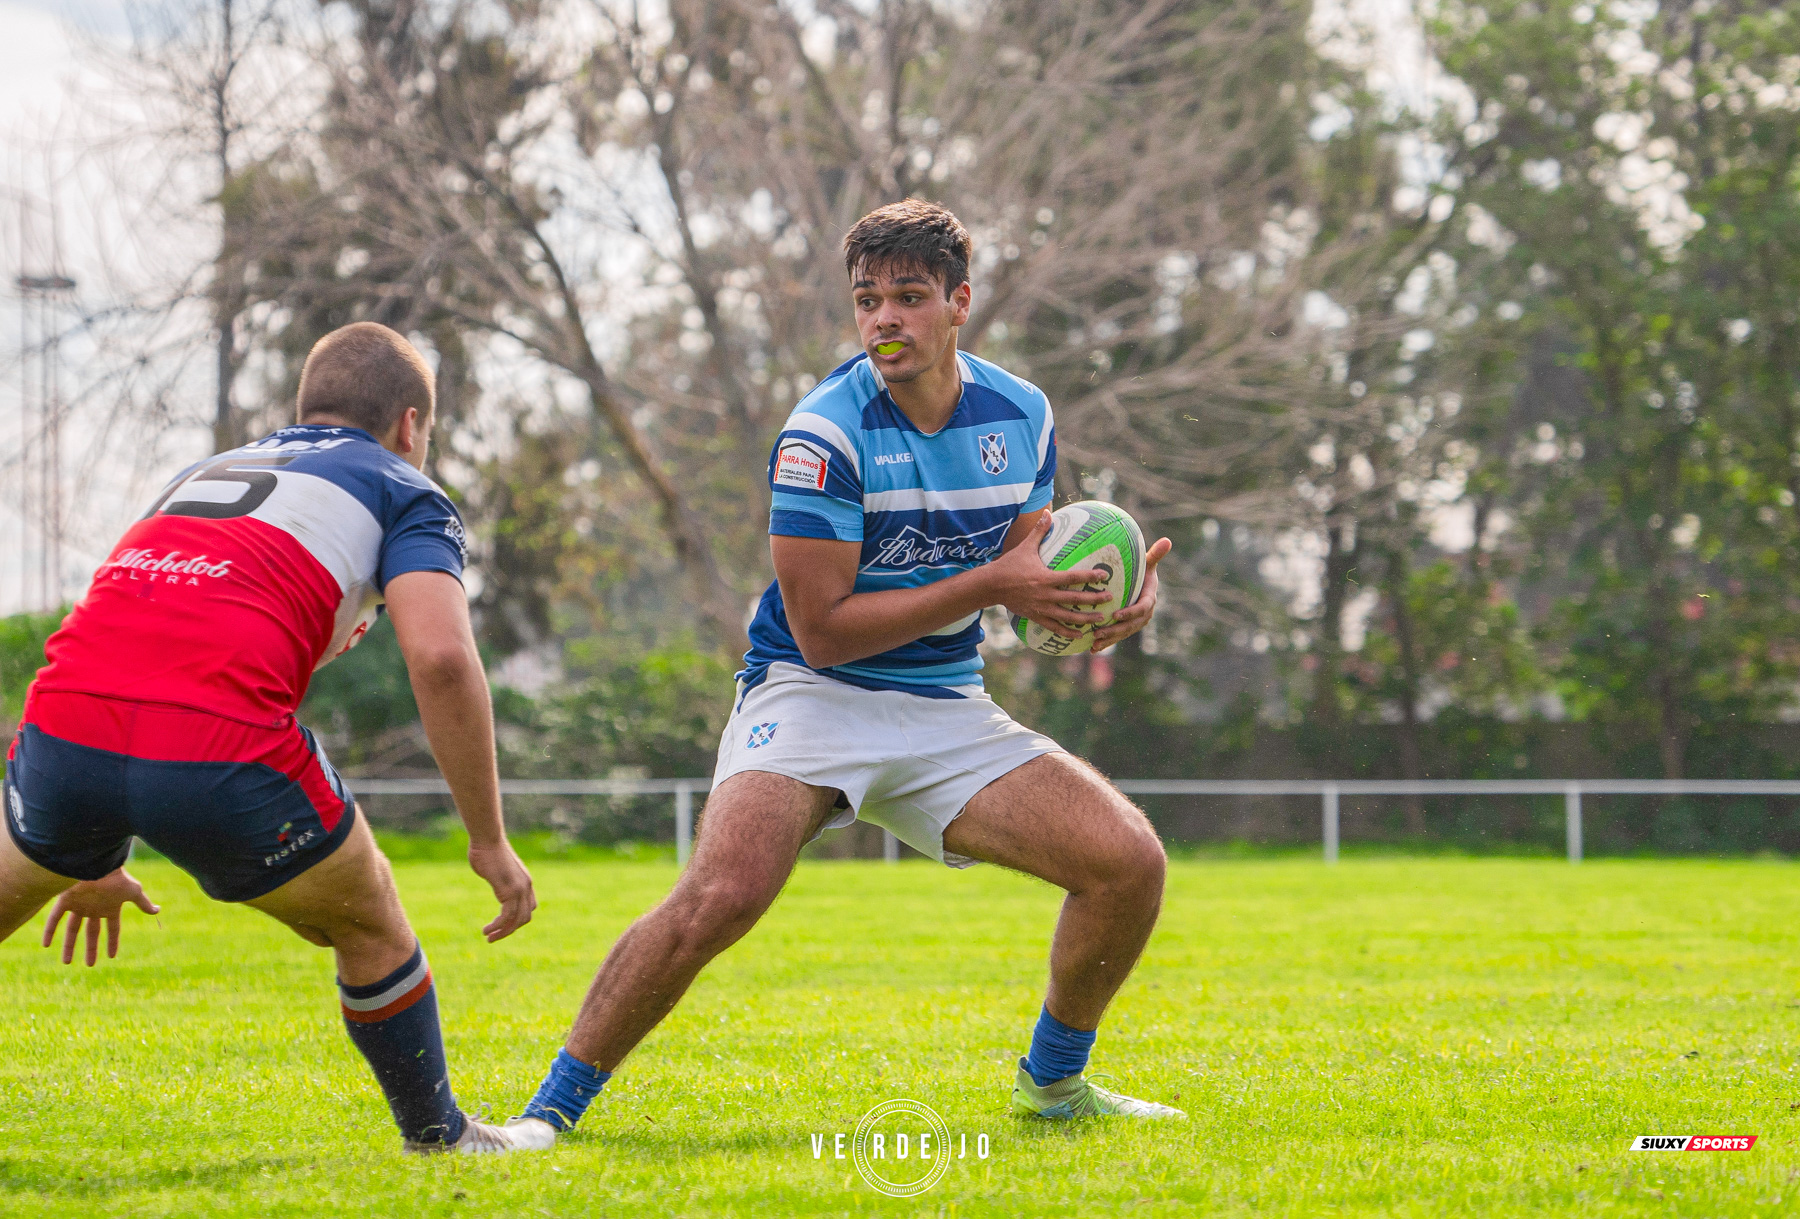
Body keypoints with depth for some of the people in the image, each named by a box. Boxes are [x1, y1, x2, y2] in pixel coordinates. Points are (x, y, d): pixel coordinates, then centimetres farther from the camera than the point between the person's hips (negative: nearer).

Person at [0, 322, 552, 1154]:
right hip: (221, 748, -5)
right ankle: (439, 1138, 33)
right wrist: (490, 843, 5)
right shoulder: (403, 494, 18)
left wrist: (91, 861, 49)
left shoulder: (200, 475, 35)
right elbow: (439, 657, -2)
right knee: (368, 921, 22)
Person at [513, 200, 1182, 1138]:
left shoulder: (1021, 415, 2)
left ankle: (1053, 1080, 17)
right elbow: (821, 628, -18)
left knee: (1129, 861, -9)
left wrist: (1108, 599, -11)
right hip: (812, 698, -5)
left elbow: (1029, 584, 12)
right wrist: (988, 584, -21)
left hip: (949, 711, 5)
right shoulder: (823, 434, -16)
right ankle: (552, 1108, -14)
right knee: (721, 894, -30)